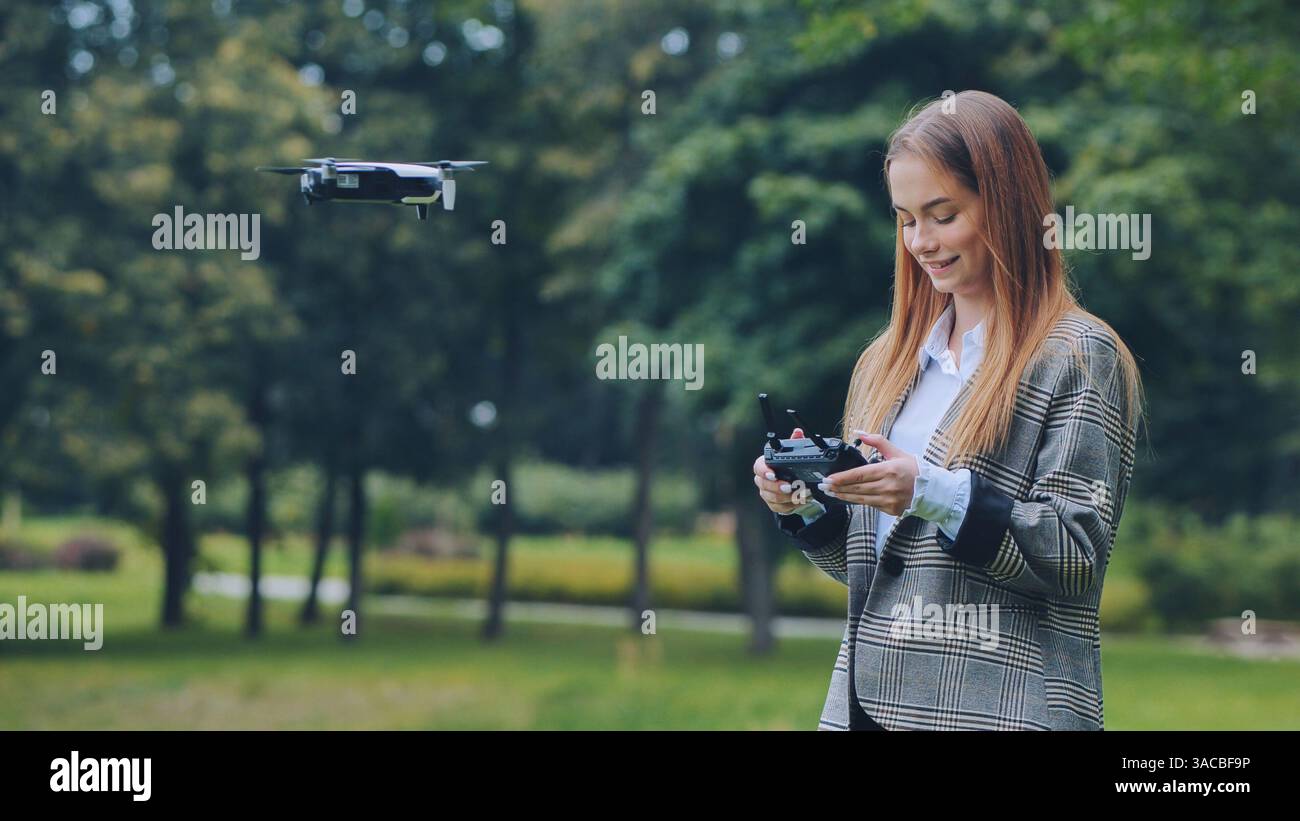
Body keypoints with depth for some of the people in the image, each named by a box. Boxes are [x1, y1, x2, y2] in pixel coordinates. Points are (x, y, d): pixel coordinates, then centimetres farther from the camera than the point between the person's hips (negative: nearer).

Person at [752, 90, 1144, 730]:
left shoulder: (1079, 356, -4)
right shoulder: (887, 361, 14)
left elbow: (1080, 554, -12)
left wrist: (934, 495, -20)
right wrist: (804, 506, -1)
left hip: (1005, 706, -5)